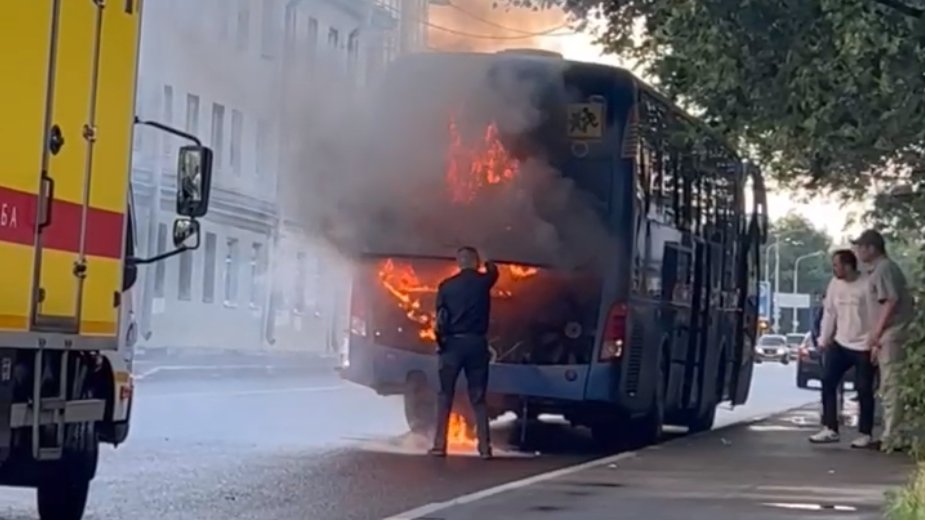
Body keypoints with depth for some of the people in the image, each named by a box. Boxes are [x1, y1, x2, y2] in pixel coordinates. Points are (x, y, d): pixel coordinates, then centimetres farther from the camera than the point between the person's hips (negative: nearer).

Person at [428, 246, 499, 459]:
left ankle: (440, 444, 1)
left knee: (445, 395, 6)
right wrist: (487, 263, 47)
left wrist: (440, 340, 9)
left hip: (453, 343, -1)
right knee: (478, 397, 6)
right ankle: (484, 446, 0)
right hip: (477, 343, 1)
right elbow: (493, 272, 27)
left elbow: (440, 319, -3)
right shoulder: (483, 281, 2)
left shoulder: (446, 285, -1)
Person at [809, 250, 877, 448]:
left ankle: (866, 434, 10)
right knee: (828, 382, -2)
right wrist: (824, 340, 12)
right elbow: (829, 312, 11)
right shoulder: (835, 284, 4)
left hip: (863, 347, -6)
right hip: (840, 344, 6)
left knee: (864, 390, -1)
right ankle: (830, 429, 3)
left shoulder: (867, 286, -15)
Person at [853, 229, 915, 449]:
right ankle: (891, 435, 17)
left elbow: (891, 301, -18)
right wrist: (877, 339, 20)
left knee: (891, 386, -9)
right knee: (889, 387, 12)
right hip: (887, 337, 10)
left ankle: (893, 437, -8)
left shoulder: (884, 269, -11)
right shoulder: (876, 270, 19)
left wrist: (876, 333, -16)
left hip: (893, 335, -10)